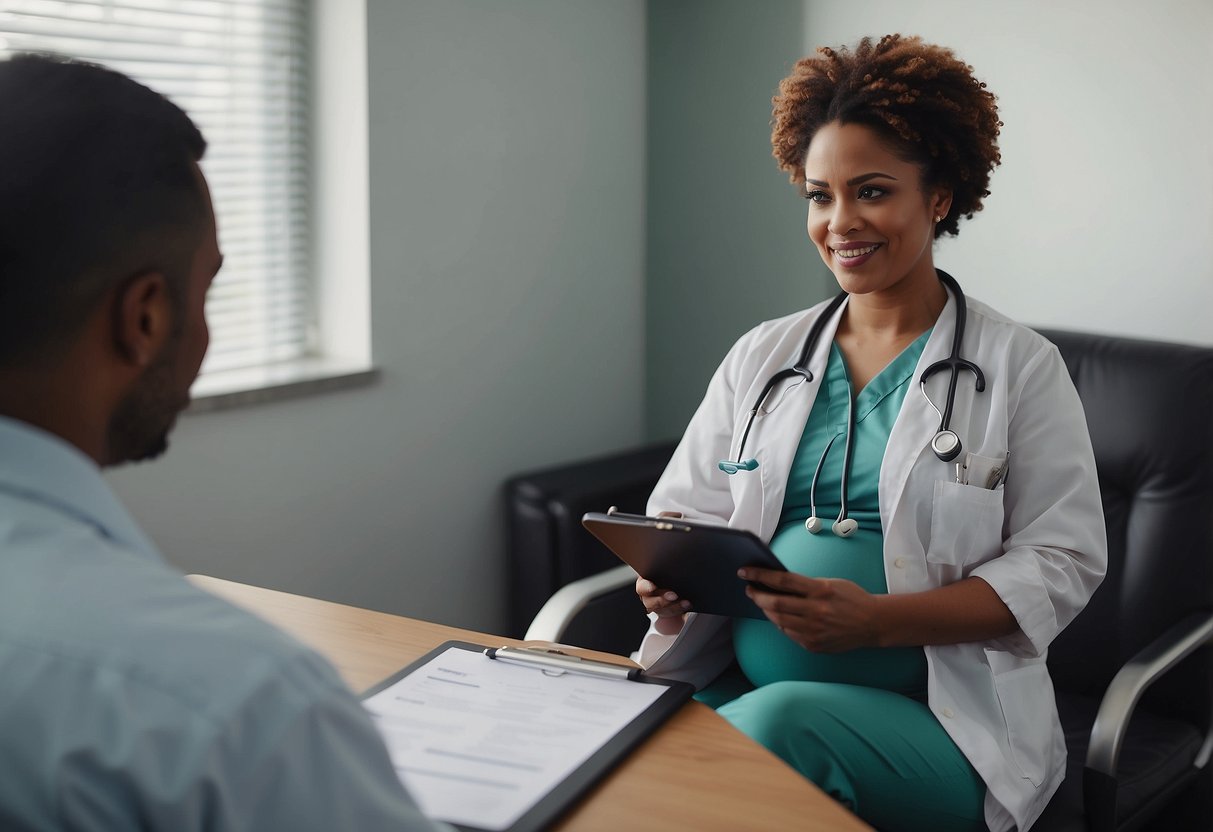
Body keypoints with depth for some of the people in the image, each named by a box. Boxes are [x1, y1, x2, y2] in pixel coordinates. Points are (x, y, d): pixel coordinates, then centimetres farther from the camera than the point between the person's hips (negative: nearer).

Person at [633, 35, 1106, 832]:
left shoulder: (1018, 367, 3)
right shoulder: (761, 356, 15)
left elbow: (1061, 561, -3)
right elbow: (686, 510, 16)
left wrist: (876, 621, -17)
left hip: (939, 716, -2)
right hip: (738, 684, 3)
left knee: (783, 718, -35)